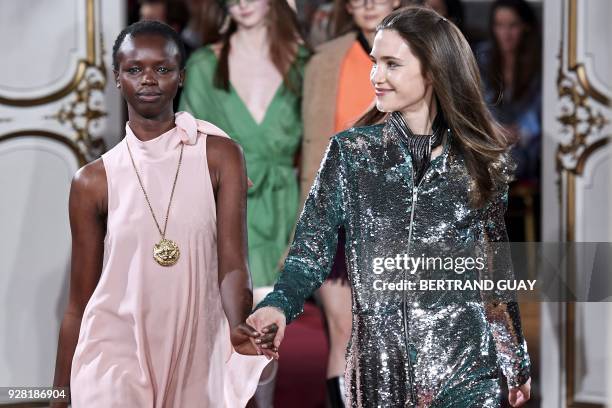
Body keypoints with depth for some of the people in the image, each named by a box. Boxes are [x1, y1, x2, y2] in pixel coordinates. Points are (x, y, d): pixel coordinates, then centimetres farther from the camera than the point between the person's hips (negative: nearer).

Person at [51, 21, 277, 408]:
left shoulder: (219, 157, -1)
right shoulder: (93, 181, 1)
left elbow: (232, 264, -10)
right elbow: (79, 303, 5)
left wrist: (238, 326, -30)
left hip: (196, 360, 0)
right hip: (114, 358, 0)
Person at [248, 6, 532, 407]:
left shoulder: (482, 158, 3)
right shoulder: (351, 151, 1)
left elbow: (496, 266, 11)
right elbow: (312, 248, -3)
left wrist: (518, 362, 14)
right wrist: (278, 304, -23)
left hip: (466, 366, 0)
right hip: (380, 363, 0)